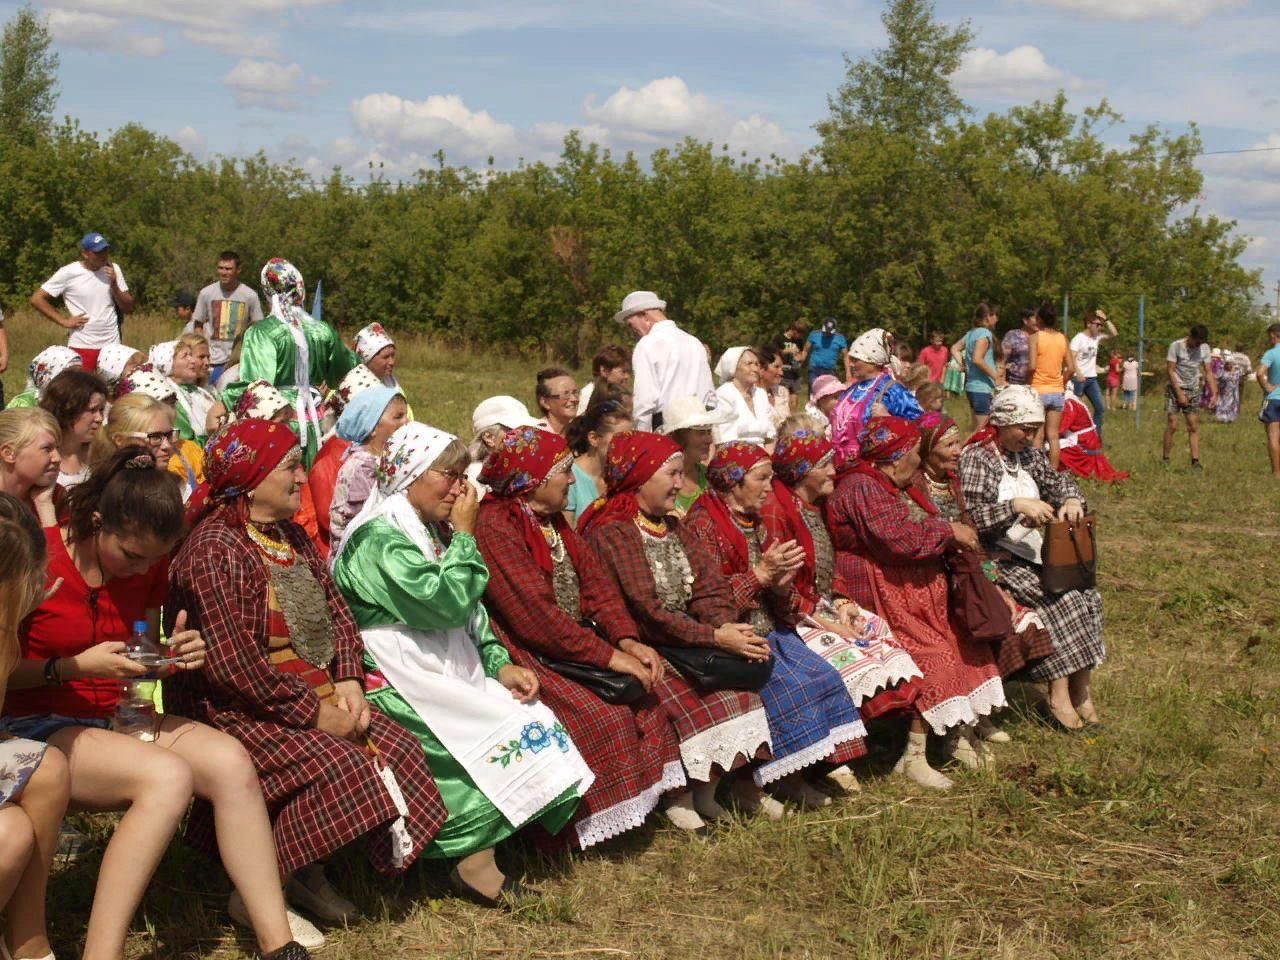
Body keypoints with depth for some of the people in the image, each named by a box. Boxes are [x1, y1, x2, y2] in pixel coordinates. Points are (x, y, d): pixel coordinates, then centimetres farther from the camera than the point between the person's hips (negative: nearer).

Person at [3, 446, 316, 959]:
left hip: (120, 715, 6)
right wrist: (74, 666, -24)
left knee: (230, 760, -21)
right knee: (168, 776, -32)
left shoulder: (148, 564, 4)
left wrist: (173, 654, -5)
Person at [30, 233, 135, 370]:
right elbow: (37, 299, -3)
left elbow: (129, 308, 7)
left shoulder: (113, 270, 5)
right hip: (82, 347, -4)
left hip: (112, 345, 4)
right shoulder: (68, 273, -6)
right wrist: (63, 321, -7)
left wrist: (114, 285, -8)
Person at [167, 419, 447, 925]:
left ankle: (305, 870, 1)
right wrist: (312, 714, -19)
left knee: (400, 749, -8)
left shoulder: (292, 536, 14)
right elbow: (232, 662, -22)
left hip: (319, 696, 9)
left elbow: (338, 612, 13)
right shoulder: (213, 548, -15)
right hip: (241, 711, -9)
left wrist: (349, 679, -6)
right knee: (339, 765, -28)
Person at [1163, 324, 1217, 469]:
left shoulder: (1204, 348, 3)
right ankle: (1166, 459, -1)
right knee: (1172, 425, -8)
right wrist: (1179, 393, -15)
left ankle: (1195, 461, -2)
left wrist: (1214, 393, -4)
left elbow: (1208, 372, 6)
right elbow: (1170, 370, -11)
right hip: (1175, 389, -4)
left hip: (1193, 391, 4)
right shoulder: (1176, 346, -10)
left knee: (1194, 427, -1)